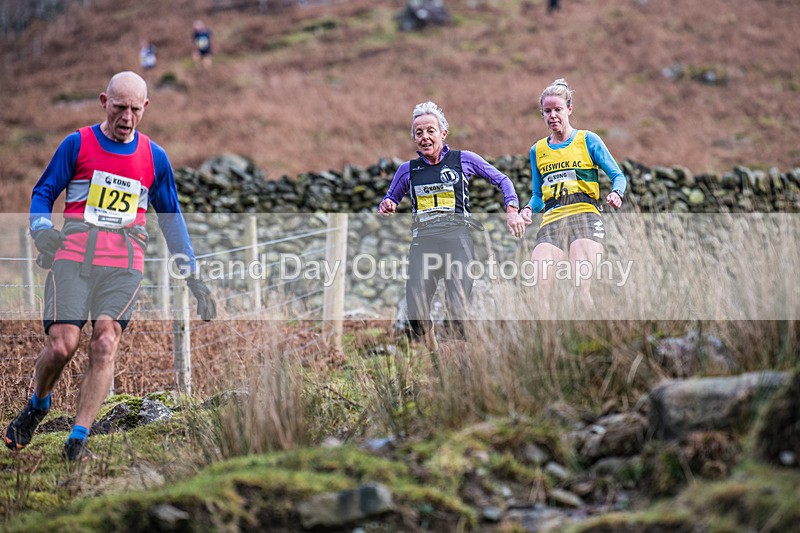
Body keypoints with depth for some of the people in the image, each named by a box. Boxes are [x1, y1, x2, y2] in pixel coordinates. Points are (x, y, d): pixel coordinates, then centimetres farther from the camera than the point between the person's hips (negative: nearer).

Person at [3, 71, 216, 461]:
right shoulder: (77, 144, 7)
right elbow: (43, 192, 11)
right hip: (73, 254, -1)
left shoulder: (154, 158, 14)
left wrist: (193, 278, 19)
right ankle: (37, 405, 18)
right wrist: (41, 229, -11)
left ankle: (78, 439, -16)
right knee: (61, 344, -14)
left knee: (105, 343, -19)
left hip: (124, 264, 1)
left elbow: (171, 218, 22)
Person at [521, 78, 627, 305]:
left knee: (582, 288, -20)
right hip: (551, 221, 3)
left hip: (584, 215, -3)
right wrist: (529, 209, 5)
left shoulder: (588, 140, 9)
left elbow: (618, 176, 10)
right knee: (538, 283, -20)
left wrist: (616, 193, -12)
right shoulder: (537, 150, 20)